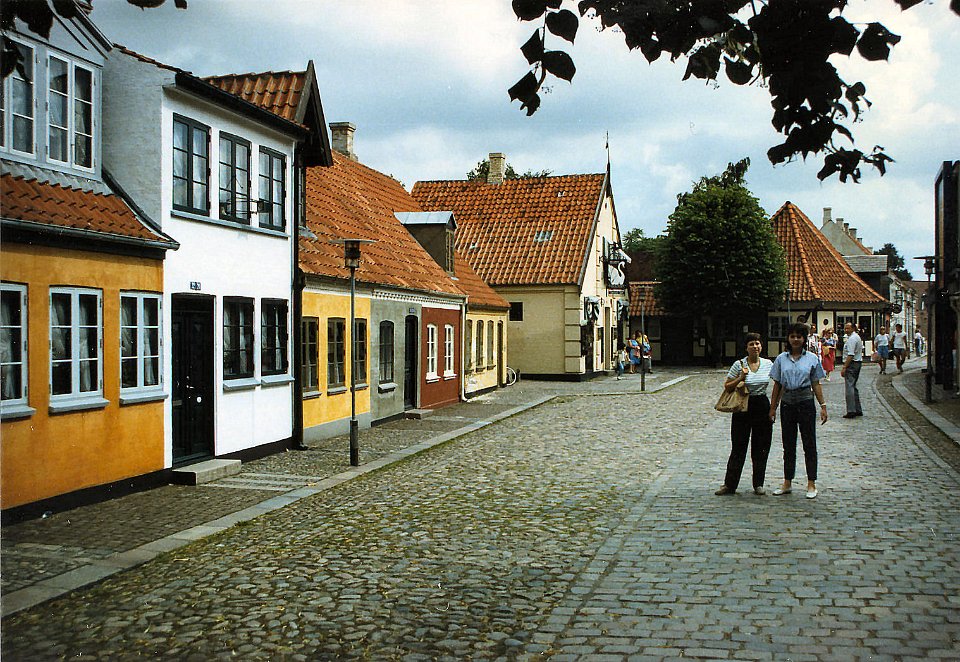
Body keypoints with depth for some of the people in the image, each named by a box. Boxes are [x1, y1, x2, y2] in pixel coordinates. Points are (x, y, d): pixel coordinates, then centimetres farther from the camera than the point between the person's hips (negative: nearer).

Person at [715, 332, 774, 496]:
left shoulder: (768, 364, 3)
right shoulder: (739, 364, -5)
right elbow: (727, 386, -1)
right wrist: (740, 378, -18)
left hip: (763, 406, 3)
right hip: (743, 407, -2)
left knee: (761, 447, 7)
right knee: (738, 447, -1)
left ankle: (758, 484, 19)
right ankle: (729, 484, 6)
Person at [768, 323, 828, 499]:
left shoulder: (811, 359, 2)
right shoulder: (781, 359, 5)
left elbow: (816, 384, 4)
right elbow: (777, 385, 8)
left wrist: (823, 405, -1)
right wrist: (773, 407, 6)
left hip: (806, 402, -2)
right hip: (787, 404, 2)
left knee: (809, 443, 2)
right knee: (788, 444, 9)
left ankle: (811, 484, 9)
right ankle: (787, 483, 18)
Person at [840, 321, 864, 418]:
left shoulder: (852, 339, -17)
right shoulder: (857, 336, 17)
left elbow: (850, 355, -22)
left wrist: (844, 367, -22)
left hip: (852, 363, -11)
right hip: (858, 362, 11)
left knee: (849, 387, -11)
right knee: (853, 387, 16)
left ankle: (851, 411, -15)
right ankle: (858, 410, 19)